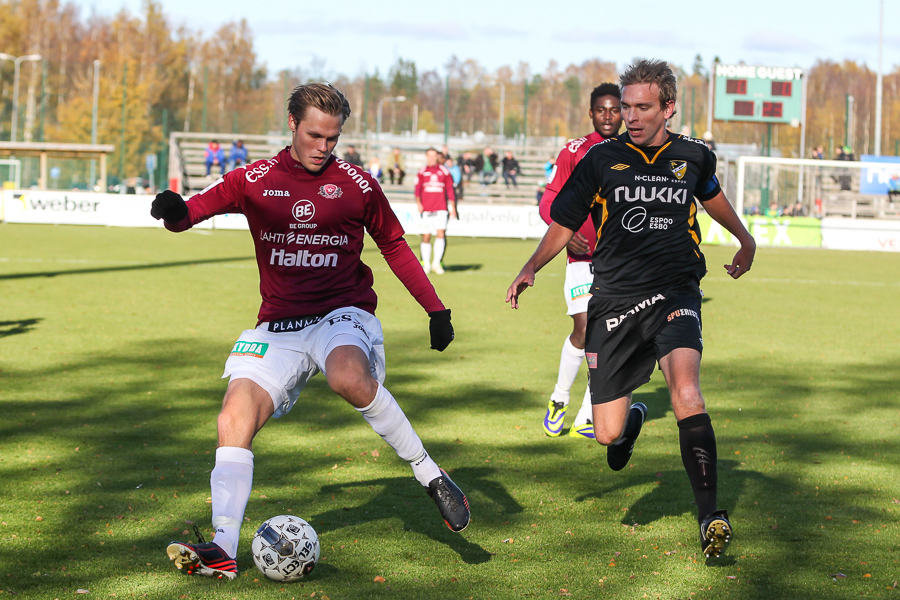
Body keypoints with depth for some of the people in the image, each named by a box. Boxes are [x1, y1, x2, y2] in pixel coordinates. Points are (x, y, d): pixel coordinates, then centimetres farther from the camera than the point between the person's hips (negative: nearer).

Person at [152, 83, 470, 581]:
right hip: (279, 326, 3)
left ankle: (431, 476, -20)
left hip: (343, 314, -2)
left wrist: (435, 308, 10)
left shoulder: (356, 184, 4)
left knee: (349, 378, -36)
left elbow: (394, 246, 14)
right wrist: (176, 210, -30)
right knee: (234, 420, -16)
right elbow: (195, 210, -5)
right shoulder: (254, 180, 5)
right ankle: (223, 550, -14)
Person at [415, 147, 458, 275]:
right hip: (426, 209, 0)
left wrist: (453, 208, 10)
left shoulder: (444, 171, 10)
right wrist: (418, 203, -15)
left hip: (441, 209, 0)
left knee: (441, 233, -15)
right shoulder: (422, 172, 9)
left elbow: (450, 190, 13)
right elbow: (417, 189, 2)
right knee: (426, 237, 0)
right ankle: (426, 264, 12)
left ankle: (436, 263, -9)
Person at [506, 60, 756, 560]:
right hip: (615, 299, 0)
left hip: (675, 294, 0)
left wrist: (745, 240, 40)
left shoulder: (694, 156, 5)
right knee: (608, 432, -2)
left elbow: (712, 194, 29)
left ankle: (711, 515, -23)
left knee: (685, 390, -29)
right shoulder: (602, 159, 0)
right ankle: (632, 418, 39)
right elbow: (564, 223, 8)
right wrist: (531, 268, -9)